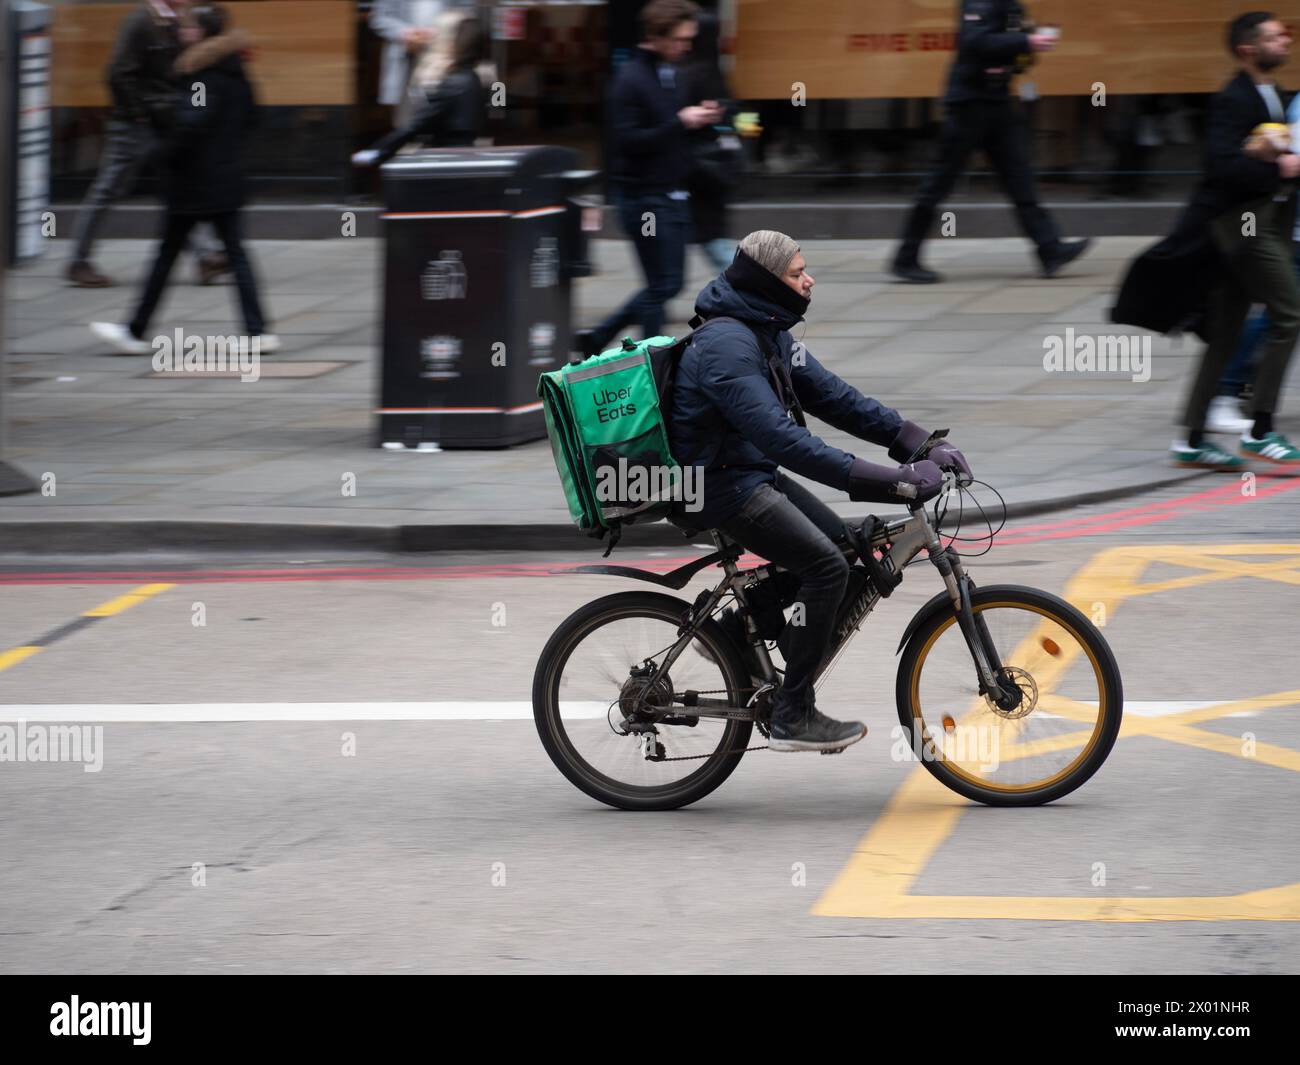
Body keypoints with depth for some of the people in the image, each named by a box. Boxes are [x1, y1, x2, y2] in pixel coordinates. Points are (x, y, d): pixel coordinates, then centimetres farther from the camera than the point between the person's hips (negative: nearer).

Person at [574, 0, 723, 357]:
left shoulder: (670, 75, 12)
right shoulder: (631, 80, -14)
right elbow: (628, 140, -21)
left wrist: (699, 118, 2)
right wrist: (680, 122, -22)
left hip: (672, 195, 9)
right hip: (643, 197, -9)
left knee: (669, 283, 11)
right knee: (662, 285, -5)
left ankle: (597, 337, 21)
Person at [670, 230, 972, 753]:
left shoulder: (769, 332, 6)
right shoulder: (727, 346, -26)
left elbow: (832, 396, 7)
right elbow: (783, 439, -34)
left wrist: (919, 442, -3)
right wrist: (890, 480, -39)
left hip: (752, 471, 10)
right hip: (719, 486, -10)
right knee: (827, 566, -16)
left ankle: (733, 628, 18)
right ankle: (793, 716, -10)